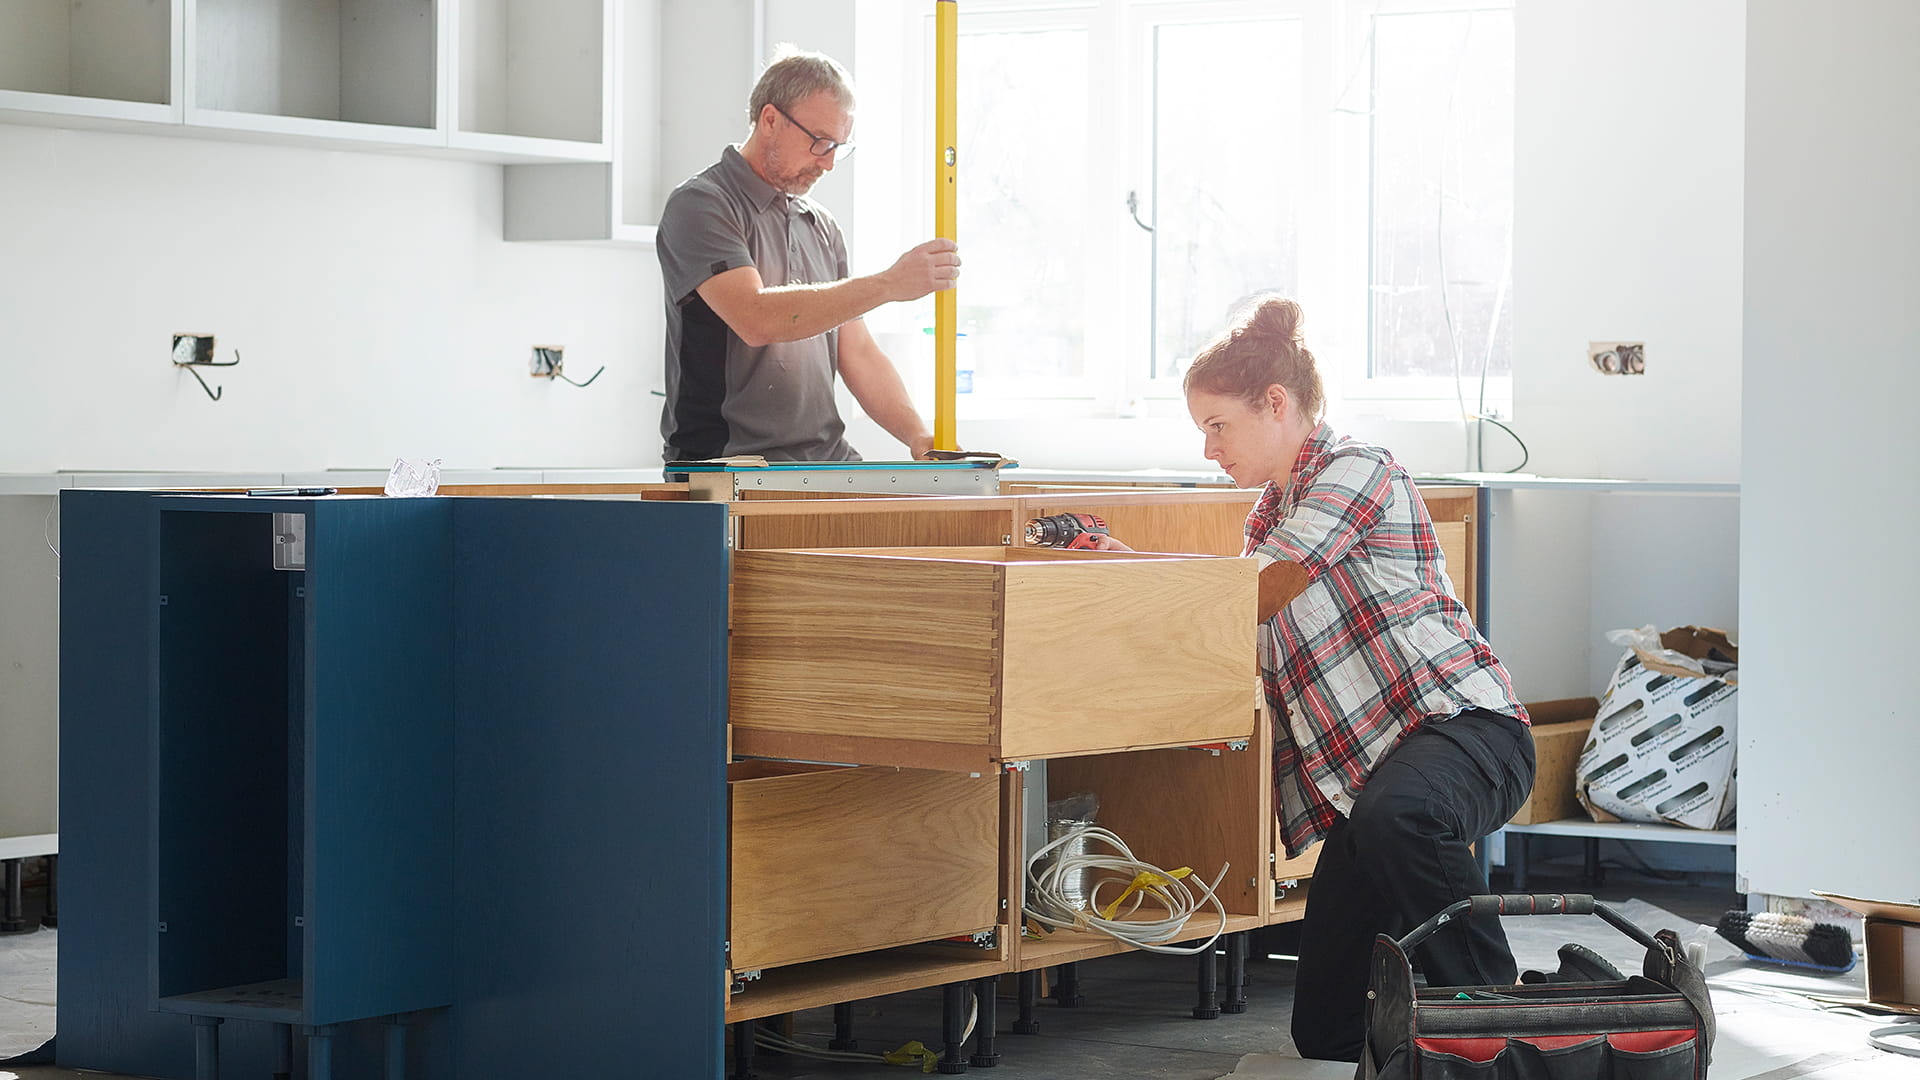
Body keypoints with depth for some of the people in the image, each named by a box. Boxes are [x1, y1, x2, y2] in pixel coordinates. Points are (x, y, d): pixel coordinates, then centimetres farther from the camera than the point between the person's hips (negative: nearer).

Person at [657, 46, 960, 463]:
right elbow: (757, 319, -20)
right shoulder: (699, 206, -4)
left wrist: (918, 435, 2)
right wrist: (889, 284, -21)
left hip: (828, 464, 7)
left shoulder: (822, 226, 20)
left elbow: (857, 352, 20)